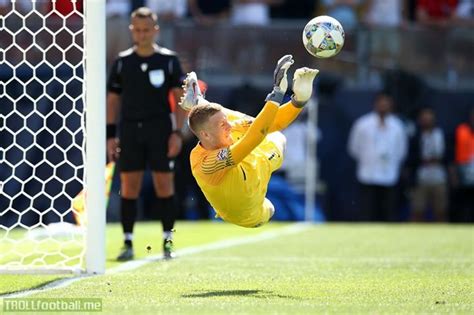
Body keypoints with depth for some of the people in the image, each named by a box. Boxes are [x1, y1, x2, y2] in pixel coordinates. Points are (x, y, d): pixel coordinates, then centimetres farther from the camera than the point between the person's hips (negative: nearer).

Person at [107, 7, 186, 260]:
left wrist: (177, 132, -6)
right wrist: (110, 135, 4)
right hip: (130, 128, 1)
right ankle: (128, 243, 5)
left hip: (160, 128, -1)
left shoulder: (169, 60, 2)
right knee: (129, 187, 0)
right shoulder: (122, 61, 6)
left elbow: (181, 98, 2)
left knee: (164, 185, -1)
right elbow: (113, 99, 10)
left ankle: (168, 241, 6)